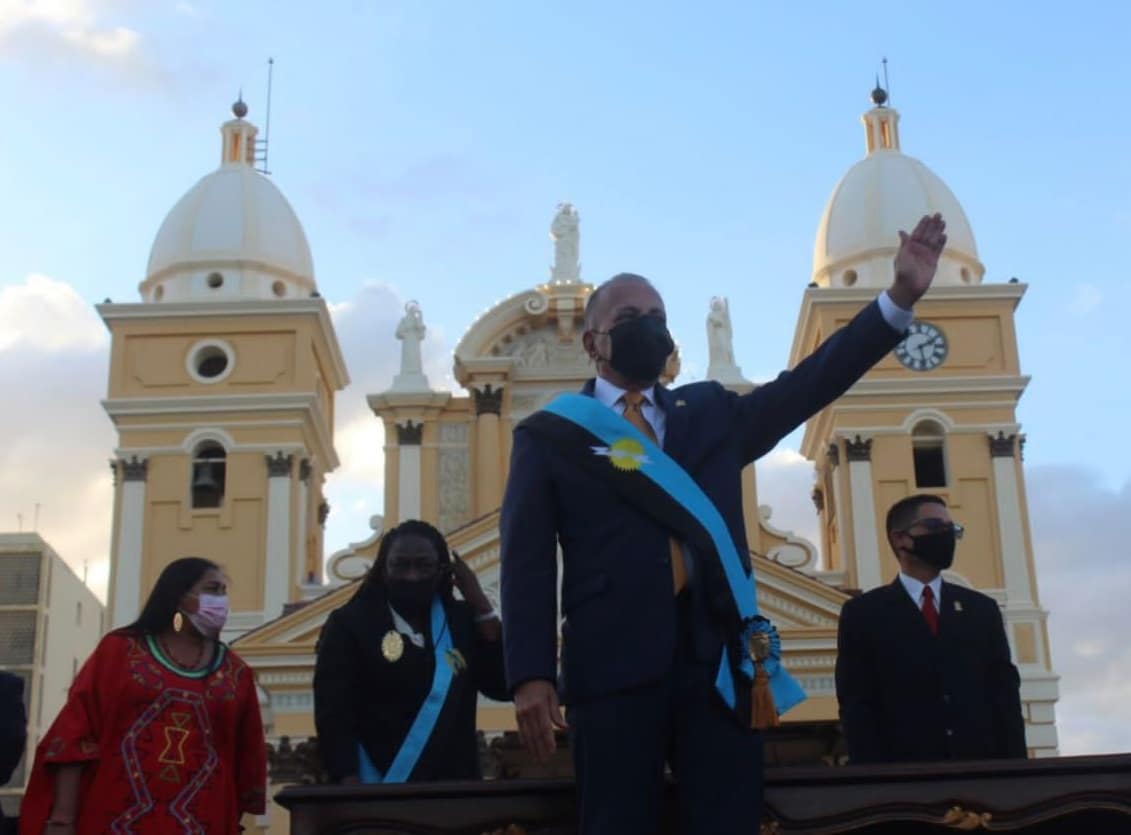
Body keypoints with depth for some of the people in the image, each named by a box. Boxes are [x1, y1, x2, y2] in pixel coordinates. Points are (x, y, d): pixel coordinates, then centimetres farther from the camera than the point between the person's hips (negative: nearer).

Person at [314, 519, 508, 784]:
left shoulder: (463, 621, 14)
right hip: (380, 794, -3)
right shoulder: (348, 624, 2)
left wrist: (479, 603, 0)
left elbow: (502, 687, 1)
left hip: (455, 786, 4)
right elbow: (334, 716, -5)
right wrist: (350, 789, -18)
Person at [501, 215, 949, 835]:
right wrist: (530, 676, -10)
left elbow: (811, 382, 13)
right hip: (614, 657, -3)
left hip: (717, 653, 3)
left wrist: (900, 296, 3)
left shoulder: (711, 412, 21)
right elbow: (527, 559, 1)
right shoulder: (549, 434, 9)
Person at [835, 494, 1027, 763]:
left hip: (982, 764, 3)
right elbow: (857, 705, -2)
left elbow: (1005, 692, 9)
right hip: (905, 772, -3)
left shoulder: (981, 609, 14)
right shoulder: (863, 613, 4)